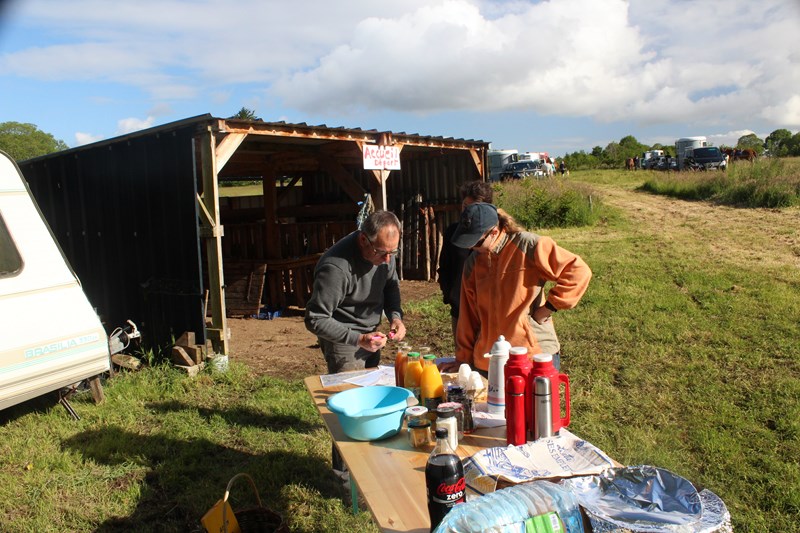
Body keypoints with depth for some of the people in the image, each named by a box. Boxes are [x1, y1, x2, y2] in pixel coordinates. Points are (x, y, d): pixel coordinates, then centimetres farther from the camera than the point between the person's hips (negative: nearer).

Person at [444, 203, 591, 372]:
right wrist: (463, 357, 12)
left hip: (535, 354, -5)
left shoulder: (528, 246, -10)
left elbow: (579, 271, -13)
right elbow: (468, 316, 11)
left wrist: (549, 306, -13)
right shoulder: (473, 262, 7)